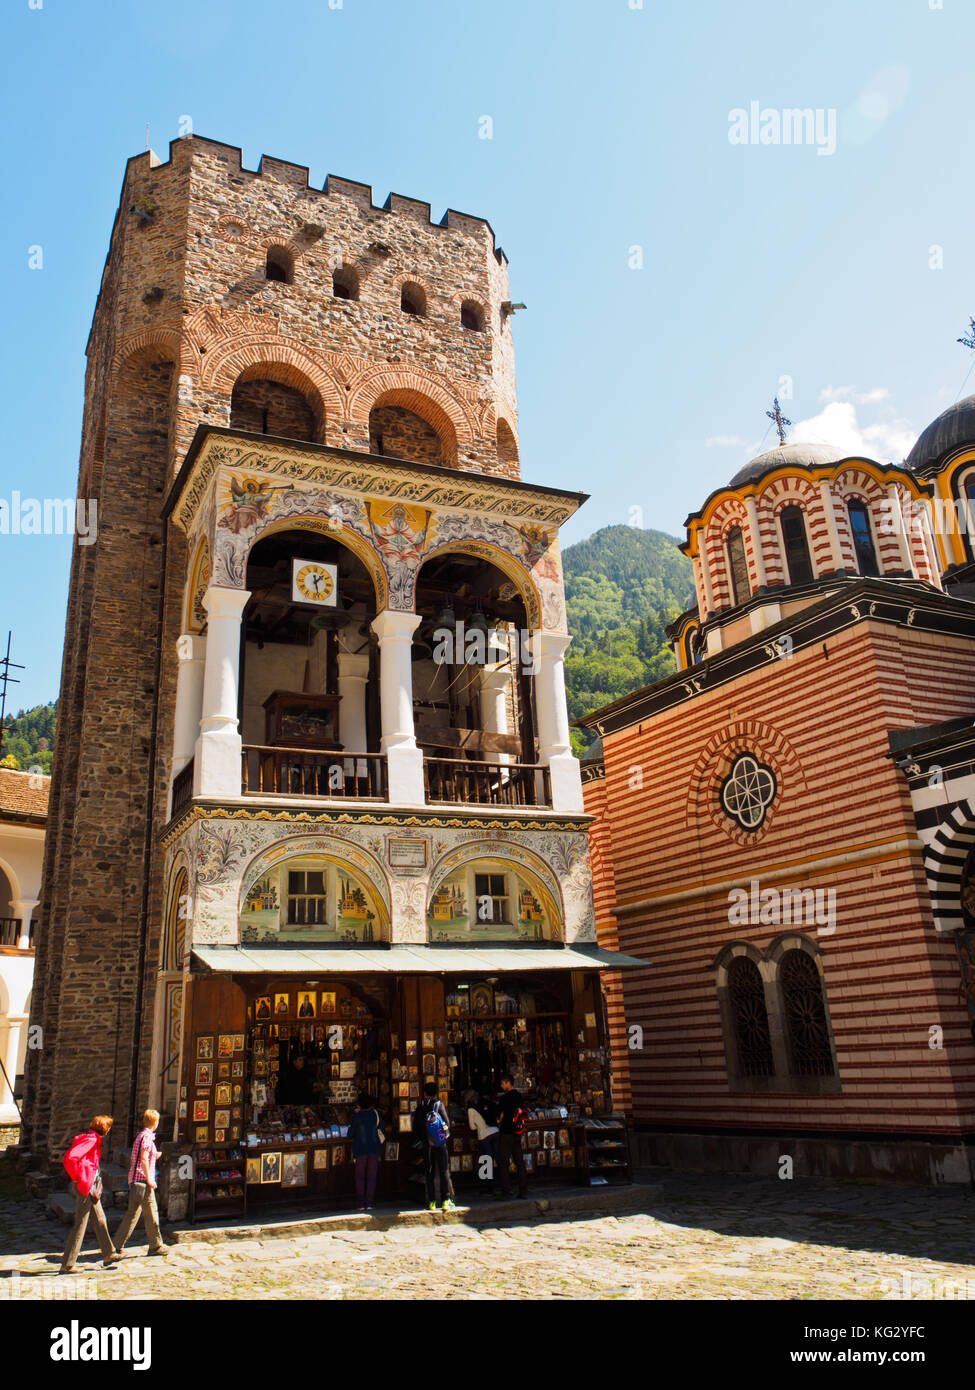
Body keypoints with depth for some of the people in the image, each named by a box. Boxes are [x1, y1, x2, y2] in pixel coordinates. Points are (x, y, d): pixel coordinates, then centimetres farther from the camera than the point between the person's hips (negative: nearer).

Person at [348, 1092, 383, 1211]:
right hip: (374, 1149, 2)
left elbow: (351, 1134, -3)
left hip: (361, 1149, -2)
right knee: (371, 1177, 9)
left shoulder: (357, 1116, -10)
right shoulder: (375, 1113, -3)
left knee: (360, 1177, 8)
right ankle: (369, 1203, 6)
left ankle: (360, 1204, 5)